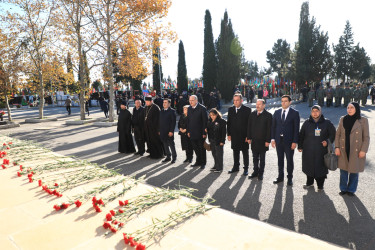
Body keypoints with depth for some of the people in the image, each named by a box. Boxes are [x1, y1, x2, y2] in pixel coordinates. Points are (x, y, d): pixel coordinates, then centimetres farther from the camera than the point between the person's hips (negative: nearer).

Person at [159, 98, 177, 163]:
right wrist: (159, 130, 10)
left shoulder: (172, 111, -6)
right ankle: (168, 157, 22)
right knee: (165, 145, 11)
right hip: (163, 132, 6)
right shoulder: (161, 111, 14)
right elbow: (160, 121, 15)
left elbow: (173, 122, -11)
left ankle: (174, 157, 13)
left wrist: (171, 131, -17)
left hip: (169, 132, -6)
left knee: (171, 145, 1)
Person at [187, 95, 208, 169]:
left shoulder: (202, 108, -10)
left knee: (202, 148, 5)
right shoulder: (189, 108, 9)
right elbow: (188, 120, 13)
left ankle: (203, 163, 18)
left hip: (200, 133, -5)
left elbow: (205, 121, -11)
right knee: (195, 148, 12)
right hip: (192, 133, 5)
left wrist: (204, 132, -14)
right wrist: (188, 131, 8)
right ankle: (198, 161, 27)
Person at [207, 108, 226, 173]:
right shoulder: (210, 121, 9)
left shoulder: (222, 121, -11)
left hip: (218, 141, -7)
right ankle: (216, 166, 27)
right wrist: (209, 139, 6)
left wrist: (222, 141, -15)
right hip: (212, 141, 7)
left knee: (219, 154, 1)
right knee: (214, 154, 14)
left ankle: (219, 168, 11)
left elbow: (224, 132, -12)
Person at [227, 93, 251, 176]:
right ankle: (236, 167, 28)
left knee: (245, 152, 8)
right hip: (234, 135, 4)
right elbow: (229, 122, 8)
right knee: (235, 152, 14)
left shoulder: (247, 110, -7)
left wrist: (248, 135, -11)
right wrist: (228, 134, 4)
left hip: (244, 135, -3)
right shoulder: (230, 109, 5)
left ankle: (246, 168, 21)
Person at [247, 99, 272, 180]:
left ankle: (260, 173, 22)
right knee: (255, 158, 13)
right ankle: (255, 172, 28)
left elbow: (269, 129, -9)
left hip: (263, 141, -4)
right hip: (254, 140, 4)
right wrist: (249, 138, 4)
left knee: (262, 158, 9)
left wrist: (268, 141, -12)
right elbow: (249, 126, 9)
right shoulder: (252, 114, 6)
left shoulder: (268, 115, -7)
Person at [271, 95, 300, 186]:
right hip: (279, 140, 3)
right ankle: (280, 177, 26)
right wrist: (273, 138, 1)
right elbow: (273, 126, 8)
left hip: (289, 141, -3)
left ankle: (290, 178, 21)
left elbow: (296, 128, -6)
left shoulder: (295, 113, -4)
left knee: (289, 160, 7)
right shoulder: (277, 112, 7)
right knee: (280, 159, 13)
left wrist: (295, 141, -11)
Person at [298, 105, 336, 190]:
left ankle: (320, 185, 20)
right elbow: (301, 135, 12)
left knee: (321, 167, 3)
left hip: (322, 151, -2)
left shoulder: (327, 123, 2)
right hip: (308, 151, 2)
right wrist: (300, 146, 10)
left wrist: (328, 141, -8)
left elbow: (333, 134, 8)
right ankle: (309, 182, 31)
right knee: (309, 167, 11)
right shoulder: (307, 123, 6)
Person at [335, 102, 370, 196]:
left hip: (356, 152, -2)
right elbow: (337, 134, 6)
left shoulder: (363, 120, -6)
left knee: (354, 171, 9)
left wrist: (363, 150, -9)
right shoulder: (343, 119, 2)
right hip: (344, 151, 2)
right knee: (343, 170, 10)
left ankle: (351, 190, 27)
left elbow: (366, 137, -4)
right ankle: (343, 189, 26)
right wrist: (337, 147, -1)